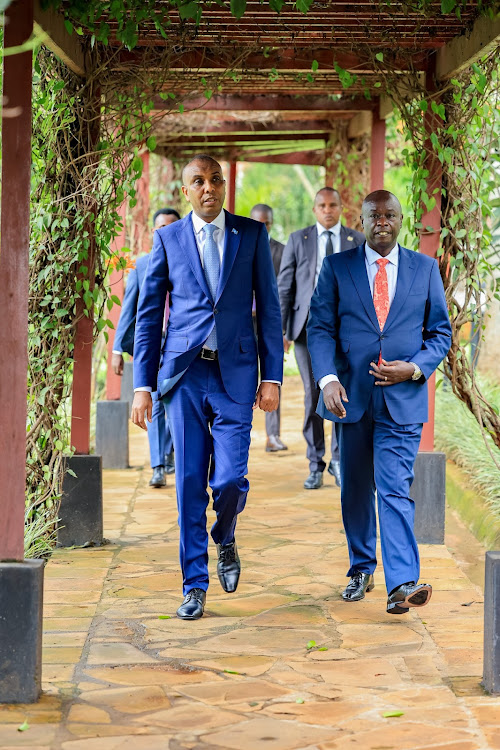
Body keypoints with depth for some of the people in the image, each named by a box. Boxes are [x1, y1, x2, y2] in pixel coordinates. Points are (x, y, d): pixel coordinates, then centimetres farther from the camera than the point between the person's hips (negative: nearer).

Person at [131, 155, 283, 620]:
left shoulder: (252, 234, 6)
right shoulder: (168, 238, 6)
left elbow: (268, 307, 7)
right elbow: (149, 314, 7)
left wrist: (272, 376, 1)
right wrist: (142, 385, 1)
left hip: (234, 374, 0)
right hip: (184, 372, 0)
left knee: (229, 478, -7)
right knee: (189, 482, 1)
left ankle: (225, 540, 26)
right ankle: (195, 585, 12)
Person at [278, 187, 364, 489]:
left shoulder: (358, 241, 7)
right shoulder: (298, 240, 6)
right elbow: (285, 286, 4)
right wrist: (279, 330, -3)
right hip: (308, 325, 0)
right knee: (313, 394, 2)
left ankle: (339, 459, 6)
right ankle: (316, 465, 10)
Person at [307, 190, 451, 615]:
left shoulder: (425, 269, 7)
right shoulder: (336, 268, 5)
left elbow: (440, 332, 9)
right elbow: (320, 328, 1)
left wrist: (415, 368, -9)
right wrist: (327, 378, -15)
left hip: (402, 398, -1)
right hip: (351, 396, 2)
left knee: (395, 488, -12)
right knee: (356, 489, 12)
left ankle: (402, 583, -18)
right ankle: (361, 569, 28)